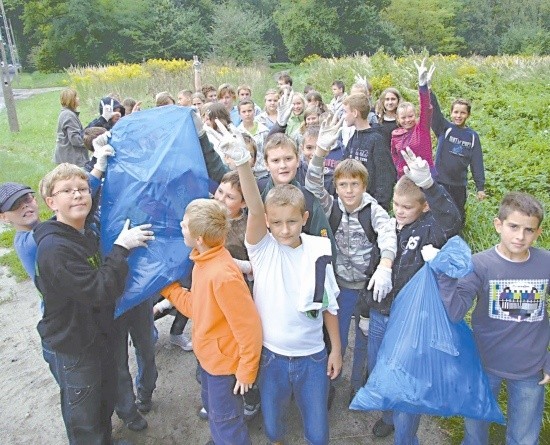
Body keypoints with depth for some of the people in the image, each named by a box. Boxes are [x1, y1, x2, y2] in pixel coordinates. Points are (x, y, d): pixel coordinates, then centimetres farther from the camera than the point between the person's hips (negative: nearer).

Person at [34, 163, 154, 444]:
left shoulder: (86, 234, 2)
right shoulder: (54, 248, -29)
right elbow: (101, 290, -32)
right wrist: (121, 247, -27)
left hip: (97, 335, 9)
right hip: (71, 348, -9)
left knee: (106, 402, 28)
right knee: (84, 420, 13)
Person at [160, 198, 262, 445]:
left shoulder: (223, 275, -33)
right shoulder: (204, 261, -4)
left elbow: (249, 327, -27)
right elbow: (195, 306, 5)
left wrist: (246, 370, -18)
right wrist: (167, 287, 4)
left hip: (224, 361, -9)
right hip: (209, 355, 9)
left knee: (226, 422, 12)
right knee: (212, 409, 30)